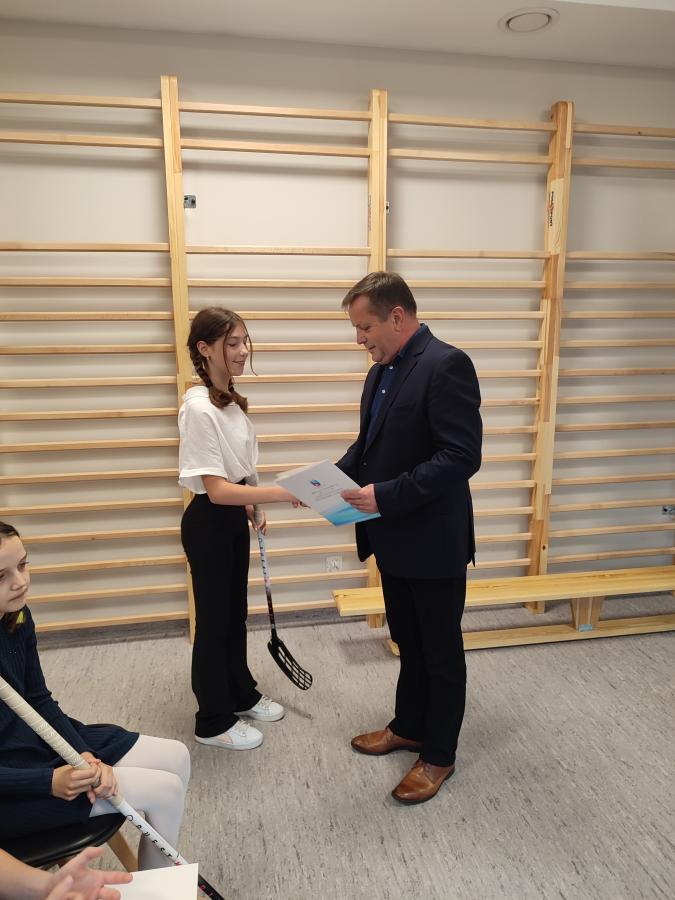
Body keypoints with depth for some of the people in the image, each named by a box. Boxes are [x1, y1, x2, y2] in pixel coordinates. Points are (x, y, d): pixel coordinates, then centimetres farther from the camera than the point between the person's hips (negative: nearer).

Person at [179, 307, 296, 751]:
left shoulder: (231, 400, 4)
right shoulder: (200, 408, -24)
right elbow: (216, 488, -28)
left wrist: (253, 510, 15)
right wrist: (282, 493, -33)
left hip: (234, 518, 9)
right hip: (209, 523, -8)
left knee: (235, 612, 22)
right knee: (214, 619, 7)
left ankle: (241, 694, 42)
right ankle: (214, 721, 27)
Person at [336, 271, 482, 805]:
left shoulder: (446, 365, -19)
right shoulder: (382, 371, 8)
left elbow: (462, 456, -25)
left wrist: (386, 495, -27)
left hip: (433, 541, -8)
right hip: (393, 539, 8)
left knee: (441, 652, 11)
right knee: (409, 643, 23)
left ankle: (439, 754, 30)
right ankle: (409, 727, 43)